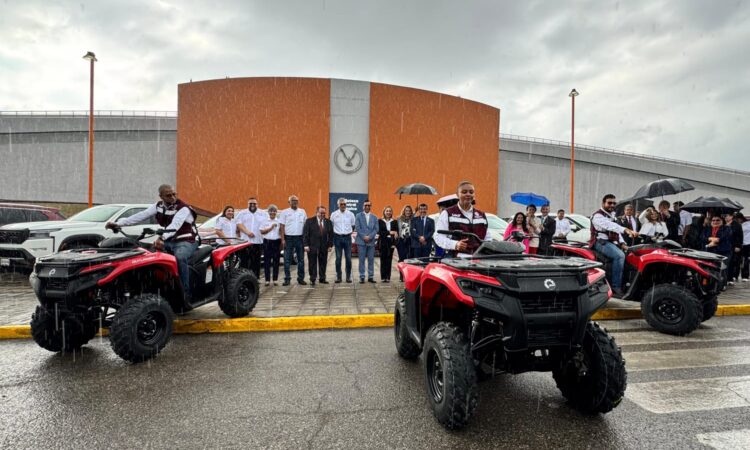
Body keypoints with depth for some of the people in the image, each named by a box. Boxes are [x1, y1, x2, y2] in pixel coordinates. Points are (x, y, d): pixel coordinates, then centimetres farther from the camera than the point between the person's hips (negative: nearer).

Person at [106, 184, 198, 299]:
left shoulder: (183, 208, -16)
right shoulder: (159, 206, 6)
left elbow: (175, 225, -34)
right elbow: (141, 215, -3)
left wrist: (162, 238, -51)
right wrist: (118, 223, -15)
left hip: (185, 242, -7)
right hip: (168, 241, 7)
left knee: (180, 257, -38)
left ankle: (185, 293, -29)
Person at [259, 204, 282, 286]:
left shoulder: (279, 221, 6)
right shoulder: (265, 221, 8)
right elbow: (262, 231, 1)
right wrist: (271, 227, -7)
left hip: (276, 242, 0)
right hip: (267, 242, 0)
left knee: (276, 261, 3)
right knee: (267, 261, 1)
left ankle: (275, 279, 11)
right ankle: (267, 279, 7)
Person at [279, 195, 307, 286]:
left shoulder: (302, 212, 9)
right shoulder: (285, 212, 2)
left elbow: (306, 225, 10)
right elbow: (282, 226, -2)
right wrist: (282, 239, -9)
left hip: (300, 238, 3)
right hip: (288, 238, -2)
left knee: (301, 259, 7)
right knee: (287, 260, 0)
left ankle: (301, 278, 15)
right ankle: (287, 279, 7)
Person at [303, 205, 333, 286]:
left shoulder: (328, 222, 9)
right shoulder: (309, 221, -1)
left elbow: (331, 235, 9)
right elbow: (305, 234, -5)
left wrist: (330, 245, 3)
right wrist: (306, 245, -11)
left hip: (324, 247, 3)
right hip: (312, 246, -3)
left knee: (323, 263, 7)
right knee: (312, 264, 2)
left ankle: (322, 279, 17)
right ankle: (312, 279, 11)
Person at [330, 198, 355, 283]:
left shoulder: (351, 214, 3)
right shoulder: (333, 214, 2)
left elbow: (353, 226, 13)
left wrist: (348, 232, 7)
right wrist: (335, 233, 7)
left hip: (347, 237, 0)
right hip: (337, 238, 0)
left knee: (348, 258, 1)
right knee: (338, 258, 2)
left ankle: (348, 277, 10)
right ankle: (338, 277, 10)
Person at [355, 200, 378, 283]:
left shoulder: (374, 217, 11)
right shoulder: (359, 216, 5)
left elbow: (376, 229, 5)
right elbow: (357, 228, -2)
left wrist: (369, 237, -10)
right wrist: (364, 237, -12)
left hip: (371, 241, 2)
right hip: (361, 241, -2)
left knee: (371, 260, 4)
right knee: (362, 260, 0)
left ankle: (371, 276, 11)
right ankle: (362, 277, 5)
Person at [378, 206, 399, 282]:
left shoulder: (394, 222, 9)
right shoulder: (380, 221, 4)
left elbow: (396, 233, 5)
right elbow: (379, 232, -5)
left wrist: (394, 243, -6)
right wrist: (389, 232, -15)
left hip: (391, 242, 1)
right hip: (383, 242, -1)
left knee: (389, 260, 2)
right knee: (383, 260, 0)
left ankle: (388, 277, 7)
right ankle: (383, 277, 5)